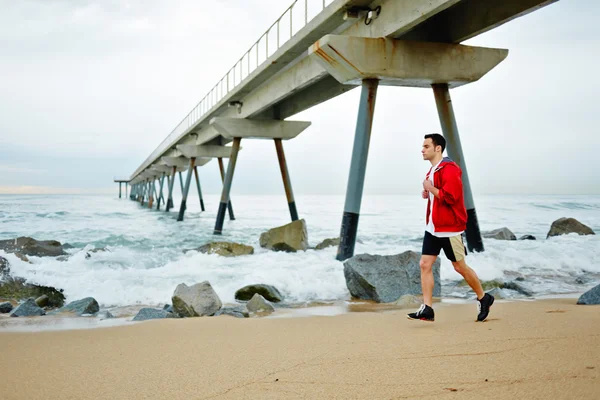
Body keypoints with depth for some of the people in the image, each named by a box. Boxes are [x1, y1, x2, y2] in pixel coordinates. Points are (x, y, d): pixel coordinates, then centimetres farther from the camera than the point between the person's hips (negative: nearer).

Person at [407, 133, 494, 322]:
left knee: (460, 267, 4)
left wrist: (430, 188, -17)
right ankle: (427, 309, 1)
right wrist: (428, 193, 9)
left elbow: (450, 196, -27)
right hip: (433, 228, 9)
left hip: (449, 228, -9)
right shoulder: (433, 170, 14)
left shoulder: (449, 169, -17)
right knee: (425, 264, 0)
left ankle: (484, 299, 25)